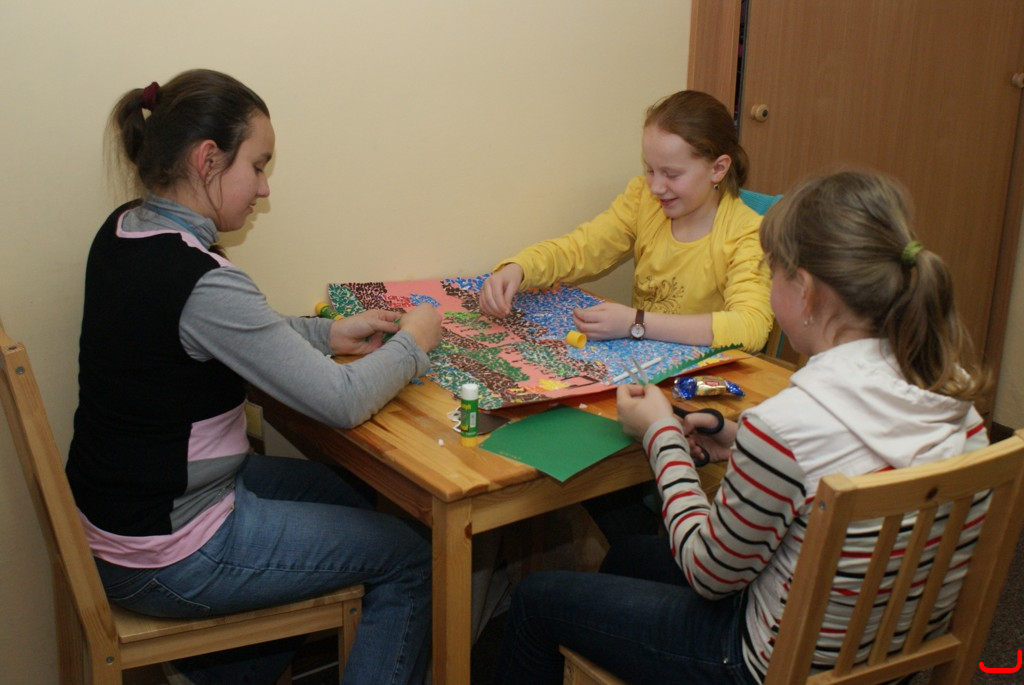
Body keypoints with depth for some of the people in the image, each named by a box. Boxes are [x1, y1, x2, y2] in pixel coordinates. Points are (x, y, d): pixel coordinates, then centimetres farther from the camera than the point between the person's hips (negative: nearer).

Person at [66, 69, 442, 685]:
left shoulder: (124, 232, 0)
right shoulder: (201, 281, -28)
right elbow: (342, 403, -23)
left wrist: (328, 334, 5)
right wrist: (413, 342, -5)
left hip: (116, 509, 9)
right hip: (164, 559, -9)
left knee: (344, 493, 25)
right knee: (408, 559, 4)